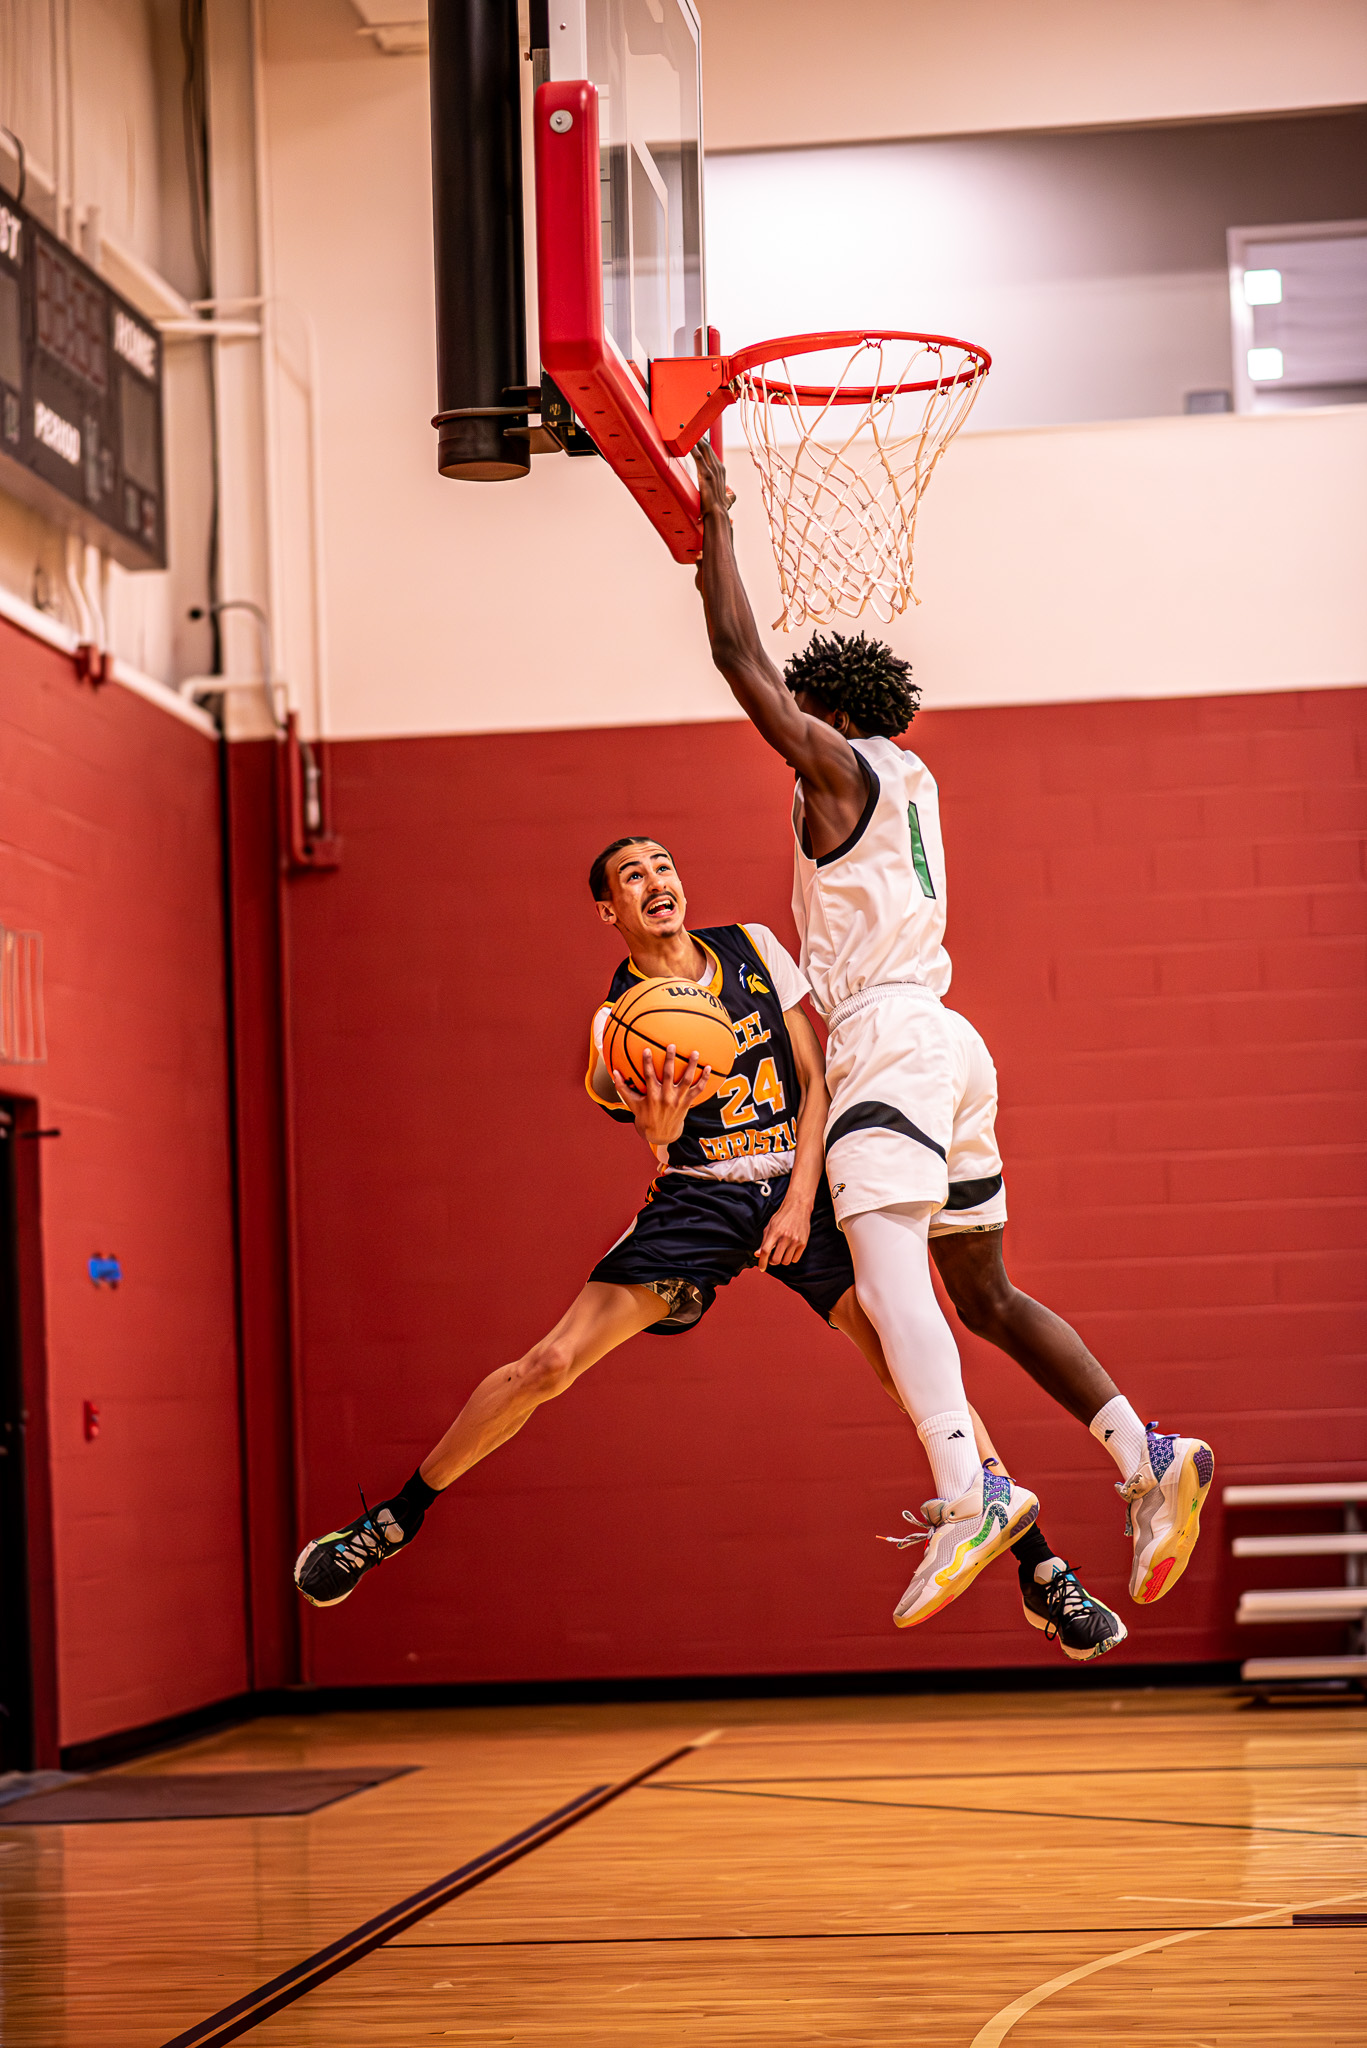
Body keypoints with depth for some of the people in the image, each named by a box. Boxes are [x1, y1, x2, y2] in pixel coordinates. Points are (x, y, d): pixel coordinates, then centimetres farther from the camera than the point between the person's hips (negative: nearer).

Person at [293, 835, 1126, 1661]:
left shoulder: (753, 949, 1)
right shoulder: (621, 1019, -6)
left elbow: (816, 1081, 3)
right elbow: (659, 1140, -21)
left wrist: (802, 1198, -9)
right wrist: (657, 1124, -46)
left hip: (799, 1189, 1)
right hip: (698, 1198, -1)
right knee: (549, 1364, -12)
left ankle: (1043, 1574, -6)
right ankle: (396, 1519, 6)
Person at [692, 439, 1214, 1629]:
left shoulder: (839, 766, -2)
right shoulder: (910, 775, 20)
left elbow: (739, 658, -5)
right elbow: (765, 670, 35)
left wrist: (716, 518, 5)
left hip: (890, 1039, -10)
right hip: (946, 1043, 10)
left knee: (888, 1273, -25)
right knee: (985, 1296, 14)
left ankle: (966, 1500, -42)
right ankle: (1148, 1457, 3)